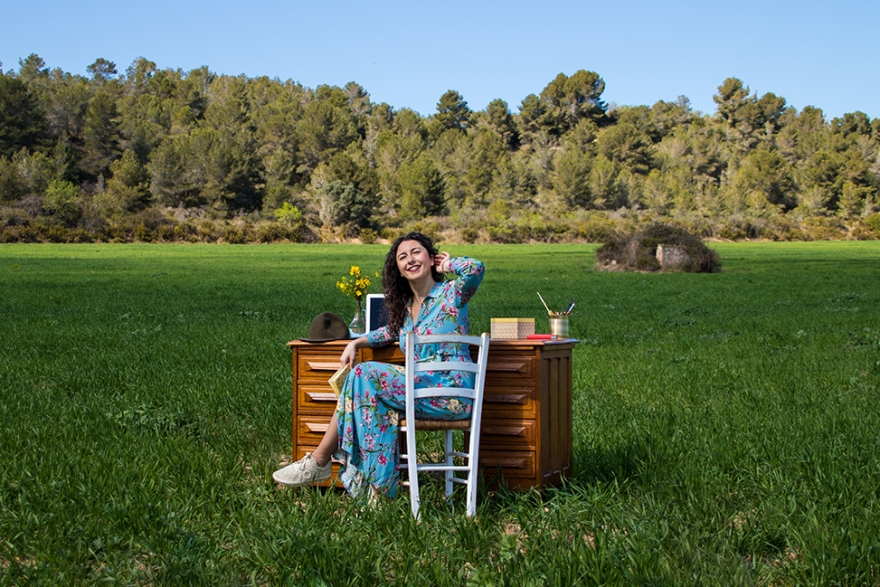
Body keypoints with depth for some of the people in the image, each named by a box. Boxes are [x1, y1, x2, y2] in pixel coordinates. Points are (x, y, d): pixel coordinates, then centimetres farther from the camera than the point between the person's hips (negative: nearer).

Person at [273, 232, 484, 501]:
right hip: (422, 387, 7)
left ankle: (318, 462, -7)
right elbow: (393, 332, 36)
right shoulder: (406, 306, 19)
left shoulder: (452, 293, -3)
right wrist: (356, 343, 20)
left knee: (362, 377, -14)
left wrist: (446, 264, -2)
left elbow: (475, 268, -22)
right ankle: (378, 488, -15)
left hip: (451, 393, -7)